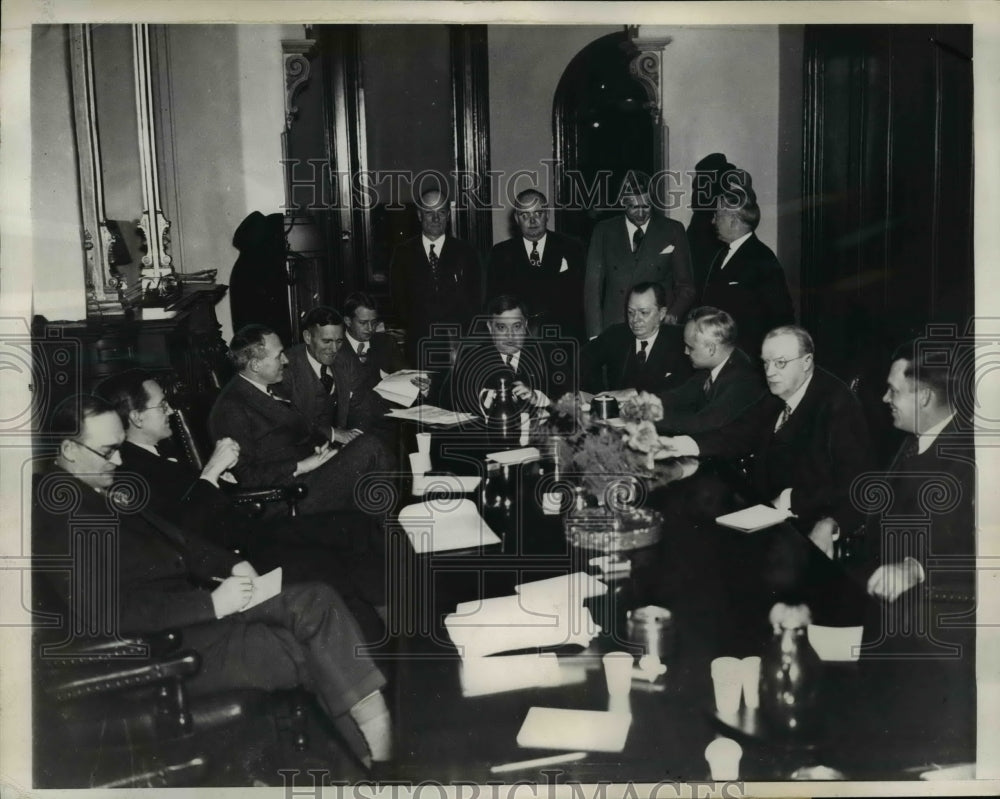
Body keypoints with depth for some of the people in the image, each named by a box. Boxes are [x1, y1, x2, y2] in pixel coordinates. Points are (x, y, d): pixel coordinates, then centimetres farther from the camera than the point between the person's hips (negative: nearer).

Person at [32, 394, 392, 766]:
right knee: (308, 653, -16)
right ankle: (373, 750, -1)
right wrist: (211, 604, -22)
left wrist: (232, 565, 2)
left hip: (193, 602, 8)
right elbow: (106, 613, -22)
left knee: (317, 601, -10)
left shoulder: (109, 485, 12)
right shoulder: (55, 513, -15)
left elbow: (172, 537, 20)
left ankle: (377, 726, -13)